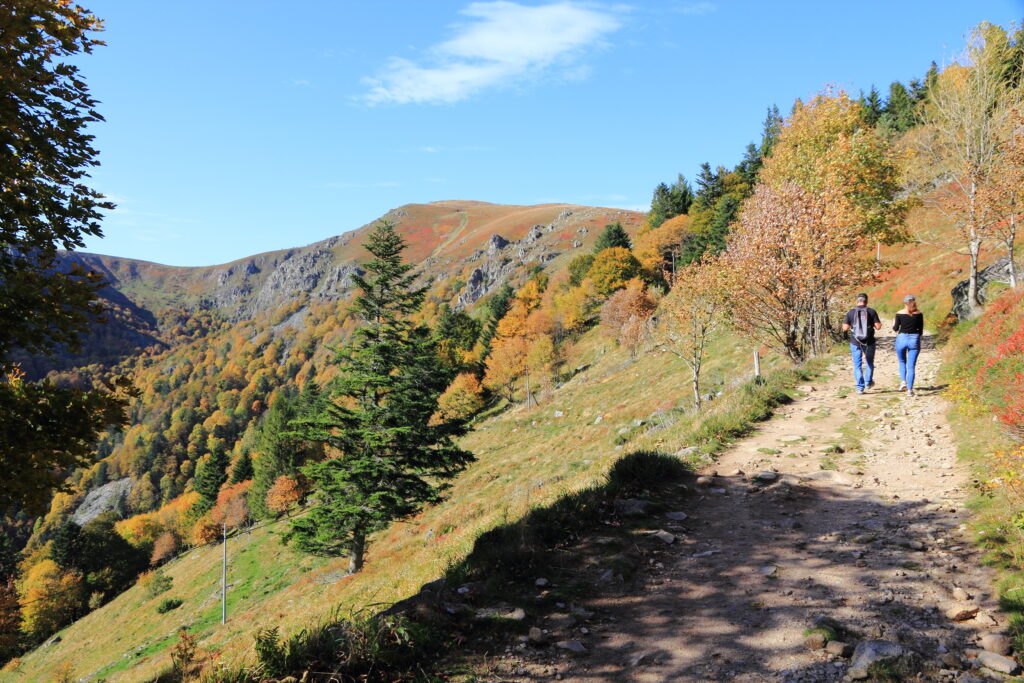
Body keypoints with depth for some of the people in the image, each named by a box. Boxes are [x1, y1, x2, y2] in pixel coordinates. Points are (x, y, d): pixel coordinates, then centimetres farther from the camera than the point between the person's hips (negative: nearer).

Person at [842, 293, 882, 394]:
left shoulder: (851, 312, -3)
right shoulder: (872, 311, -5)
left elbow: (845, 328, -4)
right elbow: (878, 326, -7)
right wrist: (872, 324, 14)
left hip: (855, 342, 0)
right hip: (869, 342, 0)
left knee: (857, 365, 6)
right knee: (869, 362, 23)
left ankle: (860, 387, 2)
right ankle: (868, 382, 29)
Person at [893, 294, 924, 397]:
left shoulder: (900, 314, -5)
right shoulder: (919, 314, 0)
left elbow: (895, 329, 0)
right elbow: (921, 330, 4)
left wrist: (894, 326, 22)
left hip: (902, 339, -1)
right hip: (914, 339, 1)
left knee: (902, 362, 22)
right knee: (911, 365, 4)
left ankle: (903, 381, 3)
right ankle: (910, 389, 0)